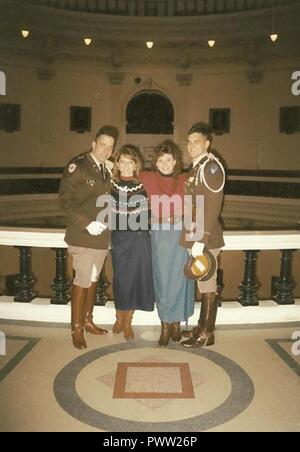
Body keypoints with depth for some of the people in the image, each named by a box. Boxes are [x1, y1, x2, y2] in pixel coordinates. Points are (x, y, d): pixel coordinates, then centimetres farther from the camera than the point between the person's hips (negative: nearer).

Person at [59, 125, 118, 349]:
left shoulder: (106, 170, 11)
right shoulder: (78, 166, -10)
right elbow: (66, 200, -15)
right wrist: (87, 223, -20)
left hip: (102, 235, 7)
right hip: (83, 236, -7)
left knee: (93, 279, 16)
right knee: (82, 280, -2)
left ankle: (88, 320, 30)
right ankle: (77, 329, 12)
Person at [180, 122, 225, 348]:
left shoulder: (211, 166, -12)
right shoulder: (197, 167, 14)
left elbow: (212, 206, -19)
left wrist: (201, 240, -22)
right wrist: (193, 237, 13)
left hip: (206, 239, -8)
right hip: (196, 236, 9)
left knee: (207, 286, 1)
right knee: (203, 285, 16)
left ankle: (207, 334, 13)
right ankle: (202, 327, 29)